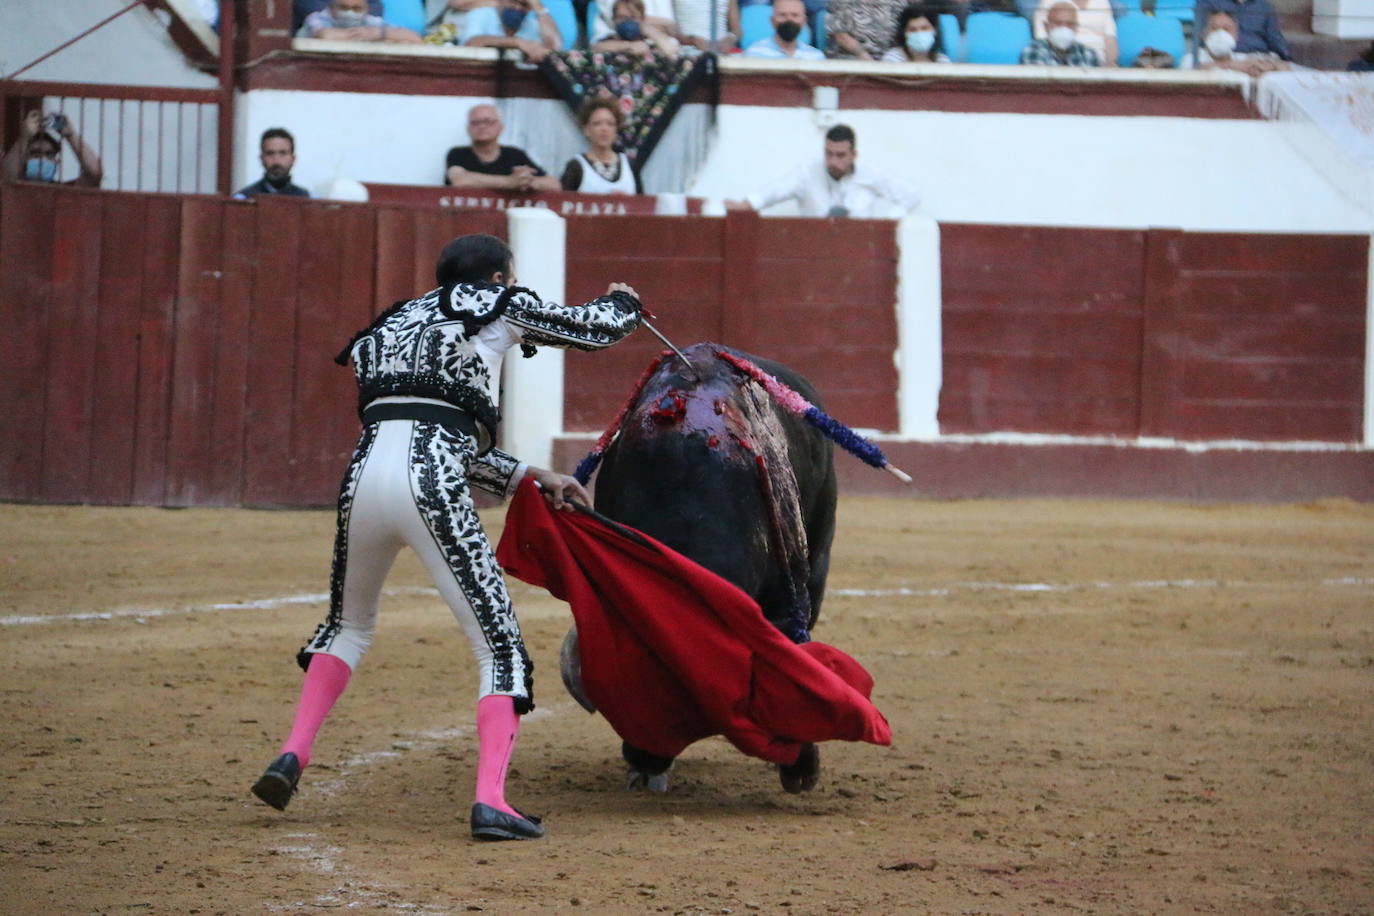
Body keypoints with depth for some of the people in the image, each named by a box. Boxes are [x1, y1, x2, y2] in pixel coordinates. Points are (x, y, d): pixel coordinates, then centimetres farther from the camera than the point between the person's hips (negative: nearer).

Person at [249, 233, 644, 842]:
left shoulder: (388, 326, 31)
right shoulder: (495, 306, 15)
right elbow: (601, 328, 24)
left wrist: (530, 478, 32)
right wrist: (623, 301, 48)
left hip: (364, 473, 6)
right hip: (430, 490, -5)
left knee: (349, 625, 30)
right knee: (499, 647, 2)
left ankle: (293, 755, 17)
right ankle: (490, 801, -13)